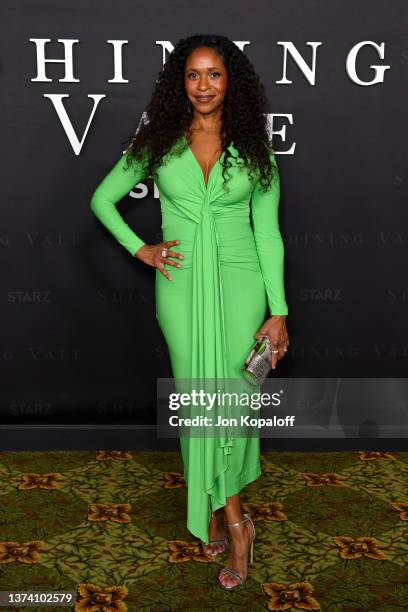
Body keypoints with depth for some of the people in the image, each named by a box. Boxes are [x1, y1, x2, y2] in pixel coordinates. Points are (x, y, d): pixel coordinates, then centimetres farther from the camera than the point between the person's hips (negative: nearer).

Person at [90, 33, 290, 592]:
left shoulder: (254, 148, 4)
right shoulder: (159, 142, 4)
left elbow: (267, 234, 3)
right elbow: (102, 198, 12)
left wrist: (279, 311, -2)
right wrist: (141, 249, 0)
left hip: (240, 283, 0)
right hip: (181, 285, 1)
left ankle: (216, 513, 15)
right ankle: (233, 520, 19)